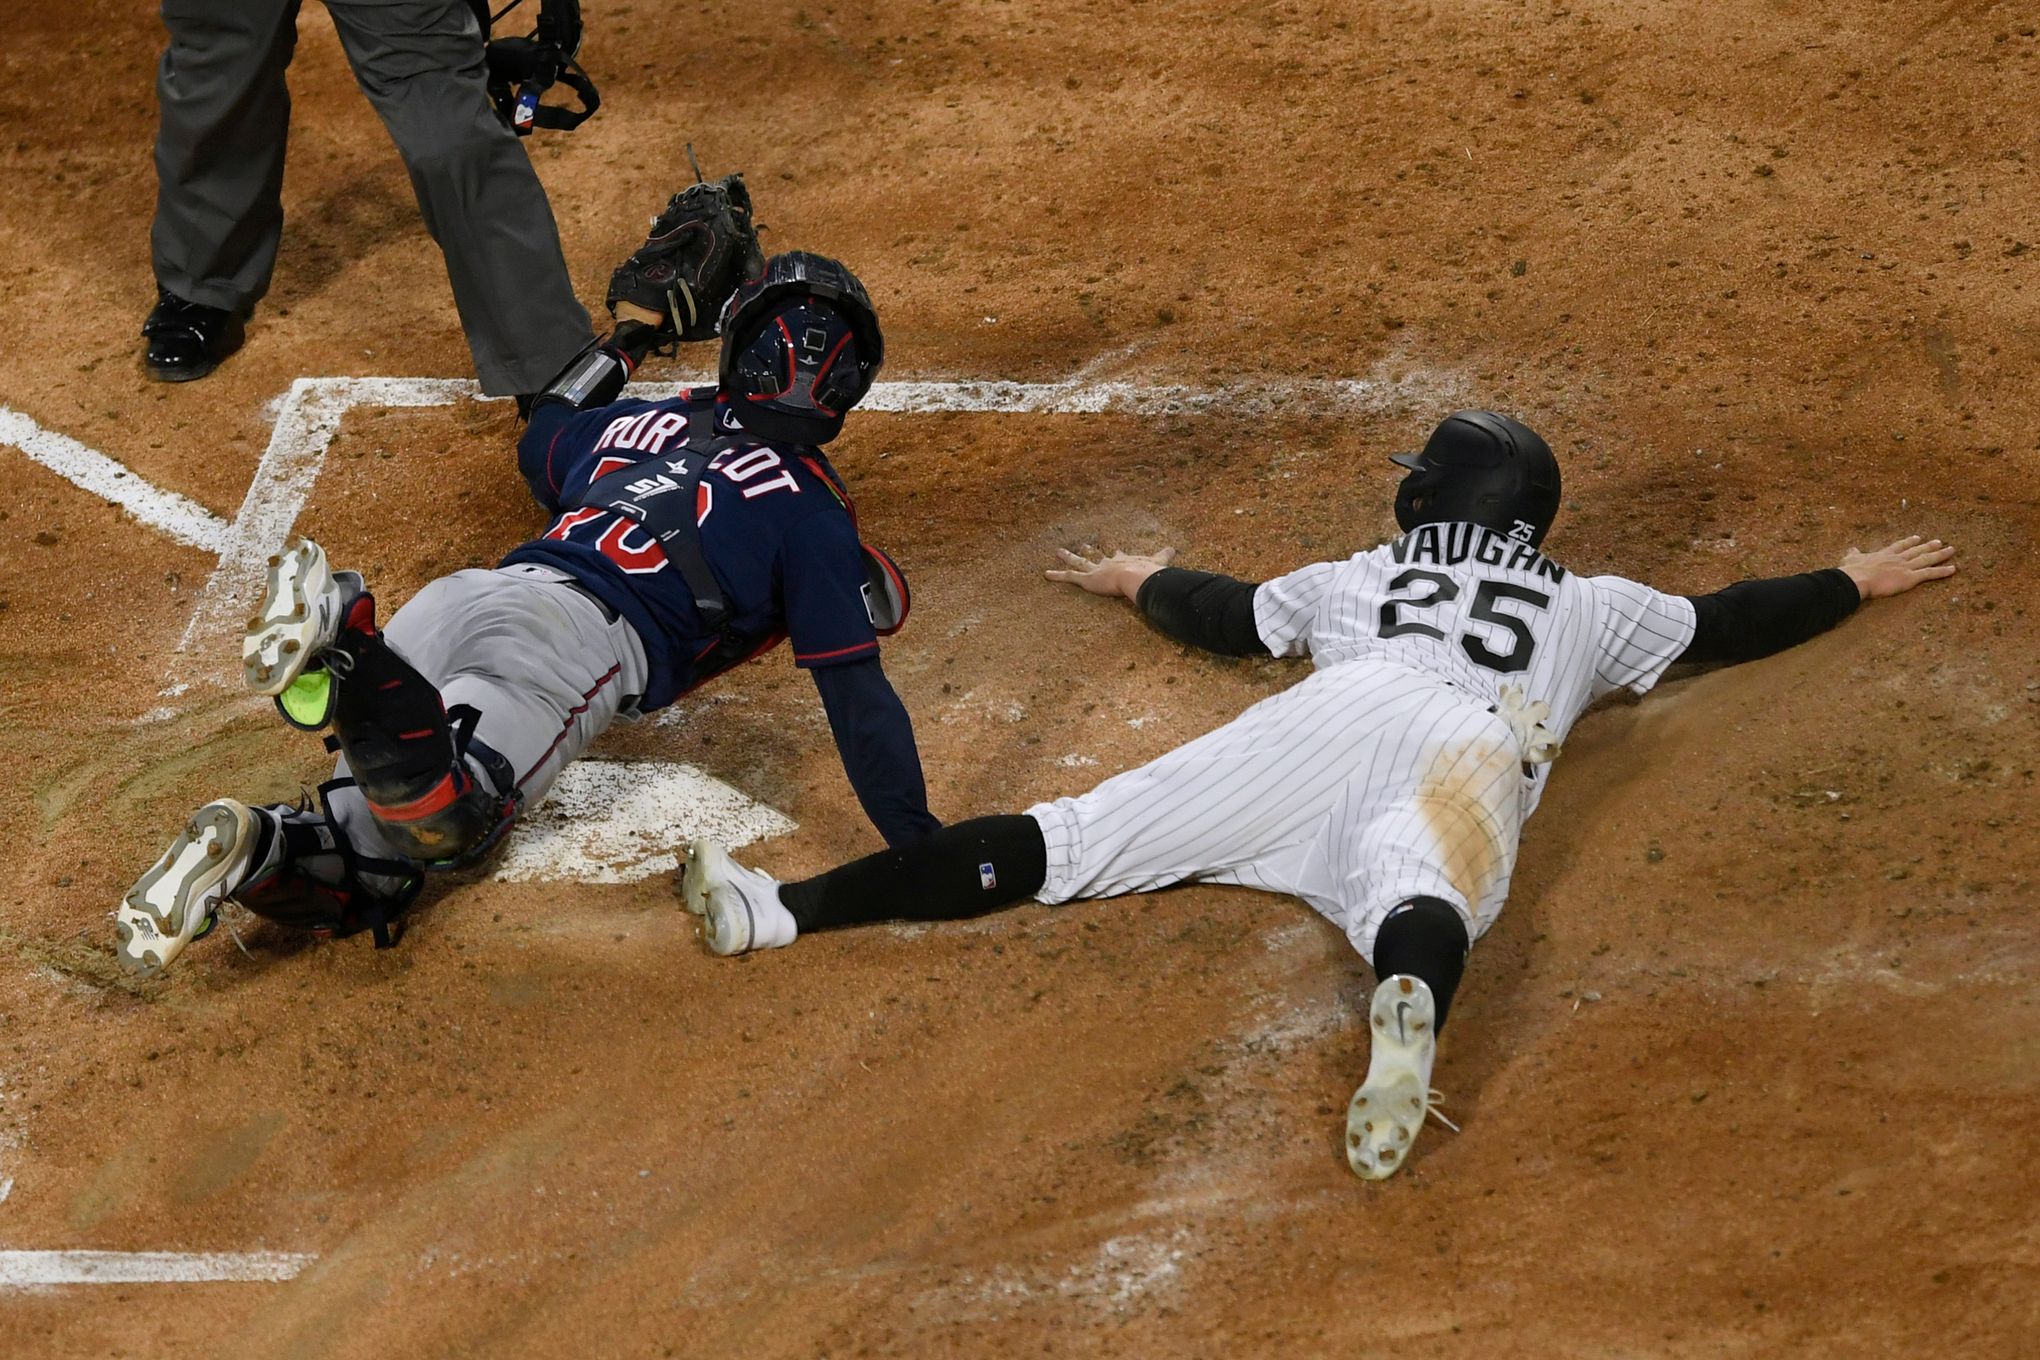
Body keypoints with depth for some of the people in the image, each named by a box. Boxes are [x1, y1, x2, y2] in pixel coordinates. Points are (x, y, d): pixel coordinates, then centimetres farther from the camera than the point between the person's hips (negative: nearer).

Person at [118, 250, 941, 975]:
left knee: (369, 874, -3)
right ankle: (340, 642, -50)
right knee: (445, 818, -30)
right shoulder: (809, 504, 15)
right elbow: (853, 689, 9)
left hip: (458, 596, 6)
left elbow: (540, 443, 55)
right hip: (583, 632, -6)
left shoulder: (643, 422, 32)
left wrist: (627, 343, 69)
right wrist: (916, 843, 12)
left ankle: (250, 847, -33)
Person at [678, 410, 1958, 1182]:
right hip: (1476, 755, 0)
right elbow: (1733, 622, 44)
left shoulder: (1358, 578, 38)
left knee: (1075, 838, -8)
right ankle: (1411, 1006, -71)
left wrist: (1144, 582, 68)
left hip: (1339, 716, 1)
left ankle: (785, 910, -20)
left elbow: (1225, 614, 48)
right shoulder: (1587, 605, 37)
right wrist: (1857, 582, 60)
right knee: (1415, 898, -34)